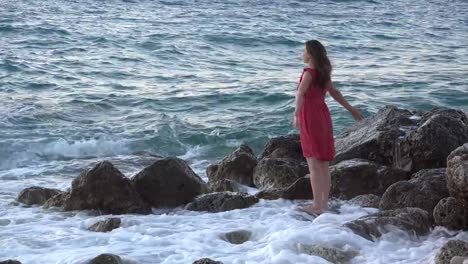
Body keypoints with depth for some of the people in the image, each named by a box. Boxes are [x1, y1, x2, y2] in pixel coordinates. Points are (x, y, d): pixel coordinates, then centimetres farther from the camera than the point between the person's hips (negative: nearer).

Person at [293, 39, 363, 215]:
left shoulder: (309, 73, -15)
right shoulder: (324, 72, 9)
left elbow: (300, 93, -31)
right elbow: (334, 92, 20)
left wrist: (297, 114, -45)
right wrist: (351, 109, 33)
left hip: (310, 118, -8)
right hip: (323, 116, 8)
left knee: (314, 165, -6)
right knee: (323, 165, 11)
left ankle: (317, 206, -5)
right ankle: (324, 203, 17)